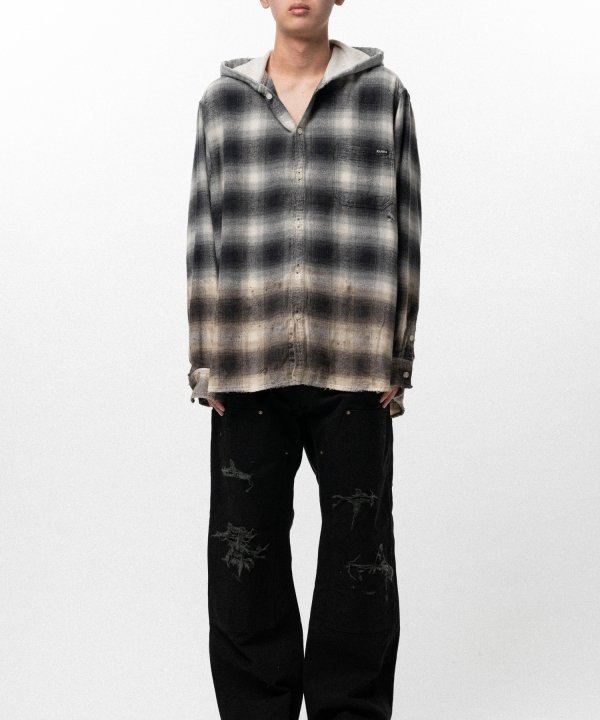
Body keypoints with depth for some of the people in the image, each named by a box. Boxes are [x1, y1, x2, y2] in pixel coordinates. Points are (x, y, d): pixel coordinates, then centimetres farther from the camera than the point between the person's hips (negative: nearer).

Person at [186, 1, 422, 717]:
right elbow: (203, 235, 8)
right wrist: (206, 360, 2)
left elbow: (403, 233, 4)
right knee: (244, 551, 6)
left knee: (359, 551, 5)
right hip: (249, 364, 2)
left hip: (353, 364, -1)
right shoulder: (221, 99, 10)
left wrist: (396, 361, -1)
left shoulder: (384, 94, 6)